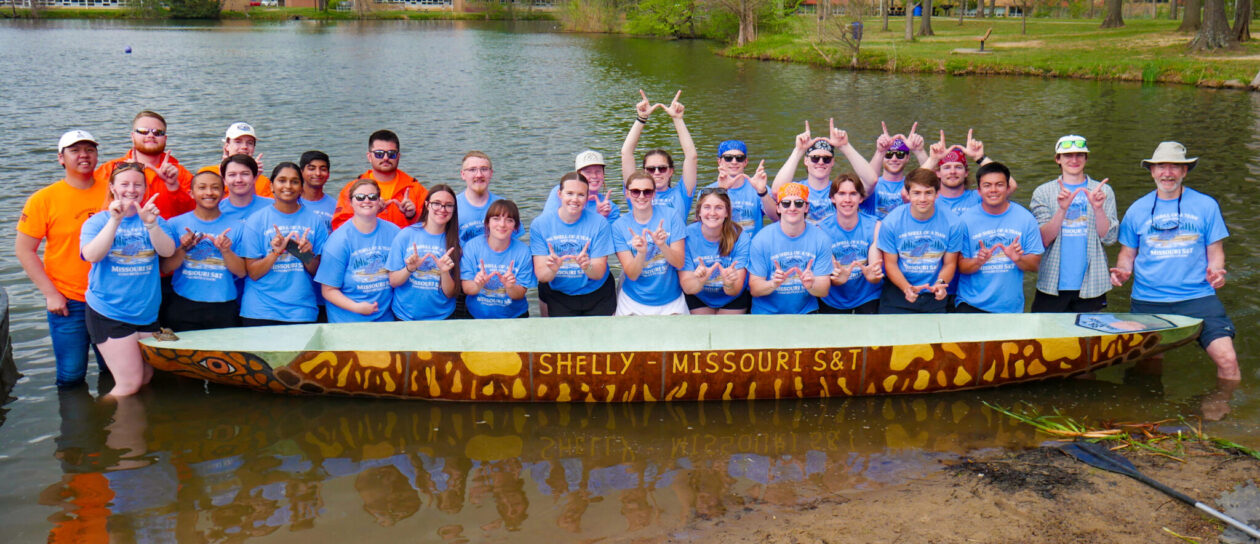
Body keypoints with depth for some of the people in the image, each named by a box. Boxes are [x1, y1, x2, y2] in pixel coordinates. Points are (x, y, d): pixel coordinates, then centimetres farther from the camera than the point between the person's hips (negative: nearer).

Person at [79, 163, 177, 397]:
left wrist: (150, 223, -30)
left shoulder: (155, 220, 6)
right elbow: (91, 255, -18)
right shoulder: (97, 221, 1)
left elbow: (168, 251, -13)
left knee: (146, 379, 13)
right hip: (108, 313, -4)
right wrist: (115, 220, -26)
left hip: (148, 312, 4)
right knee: (130, 384, -8)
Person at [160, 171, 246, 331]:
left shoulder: (236, 227, 6)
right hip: (183, 308, 0)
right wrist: (183, 249, -13)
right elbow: (165, 268, 2)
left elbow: (241, 272, 2)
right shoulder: (176, 224, 7)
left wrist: (225, 251, -14)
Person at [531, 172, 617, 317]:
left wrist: (587, 267, -34)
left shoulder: (599, 222, -10)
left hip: (597, 296, 0)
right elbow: (541, 276, -12)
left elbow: (599, 273, -12)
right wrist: (552, 269, -34)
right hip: (558, 296, 0)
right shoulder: (539, 224, -9)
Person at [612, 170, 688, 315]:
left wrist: (662, 245, -26)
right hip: (633, 303, 0)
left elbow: (680, 263, -9)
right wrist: (641, 252, -29)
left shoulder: (671, 215, -6)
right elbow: (632, 274, -11)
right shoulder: (619, 226, -6)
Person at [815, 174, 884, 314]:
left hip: (868, 298, 0)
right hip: (832, 301, 0)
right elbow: (828, 277, -13)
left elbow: (876, 278, -12)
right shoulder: (822, 228, -11)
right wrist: (838, 279, -36)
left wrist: (872, 276, -35)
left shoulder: (874, 226, -8)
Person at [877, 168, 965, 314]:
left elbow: (949, 263, 4)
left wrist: (940, 283, -16)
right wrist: (906, 287, -21)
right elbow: (891, 264, -4)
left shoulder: (952, 223, -5)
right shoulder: (891, 222, -7)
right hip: (897, 293, -1)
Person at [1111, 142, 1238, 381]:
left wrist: (1215, 271, -12)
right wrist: (1122, 271, -7)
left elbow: (1215, 251, 9)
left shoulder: (1206, 205, 5)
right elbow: (1128, 254, 15)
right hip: (1147, 302, 1)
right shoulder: (1137, 209, 8)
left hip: (1197, 298, -1)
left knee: (1227, 359, -15)